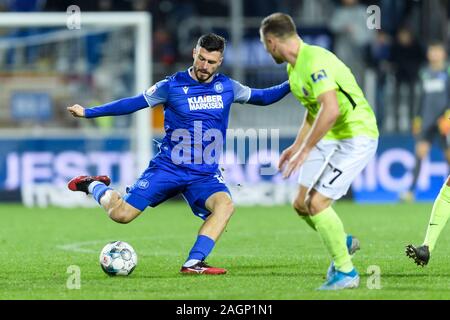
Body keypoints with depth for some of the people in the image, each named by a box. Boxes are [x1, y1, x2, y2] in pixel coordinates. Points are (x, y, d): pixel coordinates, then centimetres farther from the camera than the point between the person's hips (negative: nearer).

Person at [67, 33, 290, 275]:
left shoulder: (227, 87, 6)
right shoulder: (172, 86, -4)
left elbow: (262, 97, 17)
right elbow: (133, 103, 0)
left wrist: (290, 84, 2)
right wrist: (88, 112, -4)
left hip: (205, 174, 2)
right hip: (168, 168, -2)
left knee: (225, 204, -30)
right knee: (121, 214, -9)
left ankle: (193, 263, -28)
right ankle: (95, 186, 23)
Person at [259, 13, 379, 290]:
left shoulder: (315, 62, -23)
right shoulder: (295, 68, 10)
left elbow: (331, 110, -33)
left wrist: (305, 150, -28)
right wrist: (296, 146, 22)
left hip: (357, 137, -10)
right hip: (330, 138, 10)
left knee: (317, 203, -16)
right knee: (302, 204, 7)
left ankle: (346, 272, -3)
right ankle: (343, 243, 32)